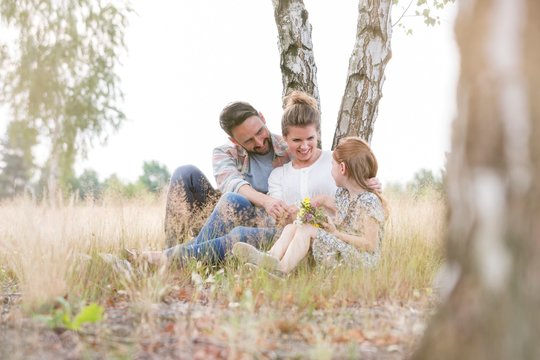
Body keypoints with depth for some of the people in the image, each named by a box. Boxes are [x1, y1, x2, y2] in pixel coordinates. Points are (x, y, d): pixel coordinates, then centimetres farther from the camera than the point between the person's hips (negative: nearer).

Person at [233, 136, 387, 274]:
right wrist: (324, 200, 17)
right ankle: (271, 258, -29)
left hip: (360, 259, -10)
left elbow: (370, 245, -21)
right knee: (292, 227, -3)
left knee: (307, 229, -22)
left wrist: (337, 233, -18)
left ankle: (282, 268, -36)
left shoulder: (369, 201, -17)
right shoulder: (343, 192, 11)